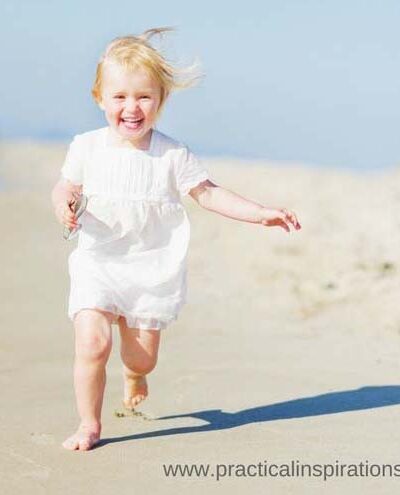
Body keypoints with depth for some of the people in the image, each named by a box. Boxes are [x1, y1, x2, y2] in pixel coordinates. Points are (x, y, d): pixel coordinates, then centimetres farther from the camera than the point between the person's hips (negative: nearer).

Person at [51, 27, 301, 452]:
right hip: (98, 263, 0)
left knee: (142, 357, 7)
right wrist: (62, 203, -19)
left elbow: (208, 193, -2)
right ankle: (89, 424, 4)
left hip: (153, 269, 1)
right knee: (92, 342, -17)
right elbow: (66, 186, 6)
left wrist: (260, 213, -10)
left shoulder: (173, 155, -7)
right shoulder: (87, 147, -5)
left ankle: (133, 375, 48)